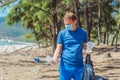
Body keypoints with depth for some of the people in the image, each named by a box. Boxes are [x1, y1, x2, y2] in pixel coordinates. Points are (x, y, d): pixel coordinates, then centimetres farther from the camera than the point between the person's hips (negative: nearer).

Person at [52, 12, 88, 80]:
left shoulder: (83, 32, 4)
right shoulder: (62, 33, 1)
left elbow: (85, 46, 11)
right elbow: (59, 49, 1)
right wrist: (55, 58, -18)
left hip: (79, 66, 1)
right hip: (65, 66, -1)